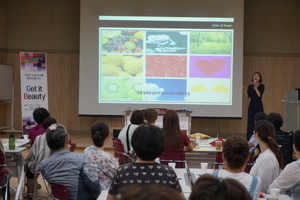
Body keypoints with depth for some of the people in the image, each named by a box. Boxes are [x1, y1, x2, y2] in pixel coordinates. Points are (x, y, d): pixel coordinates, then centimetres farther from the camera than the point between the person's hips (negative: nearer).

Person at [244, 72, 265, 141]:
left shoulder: (261, 86, 0)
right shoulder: (250, 86, 12)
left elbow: (259, 95, -14)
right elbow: (247, 96, 3)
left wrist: (255, 87, -19)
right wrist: (244, 89, -8)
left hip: (258, 105, -4)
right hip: (251, 105, 4)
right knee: (250, 122, 3)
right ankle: (249, 139, 7)